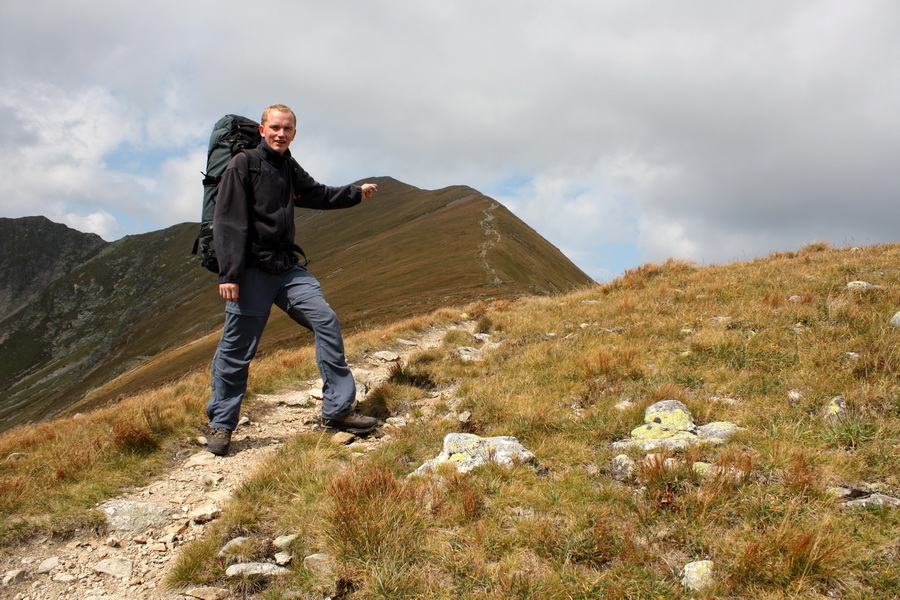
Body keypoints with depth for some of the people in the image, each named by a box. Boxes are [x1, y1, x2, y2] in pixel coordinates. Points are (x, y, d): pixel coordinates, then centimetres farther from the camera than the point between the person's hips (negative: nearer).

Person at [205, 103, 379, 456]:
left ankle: (338, 410, 1)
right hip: (252, 270, -6)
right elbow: (228, 223, -12)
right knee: (237, 349, 0)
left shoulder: (290, 169, 15)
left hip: (287, 267, 7)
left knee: (326, 322, -5)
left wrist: (355, 193, 21)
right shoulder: (243, 165, -6)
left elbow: (317, 195, 33)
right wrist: (228, 274, -18)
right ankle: (221, 423, 17)